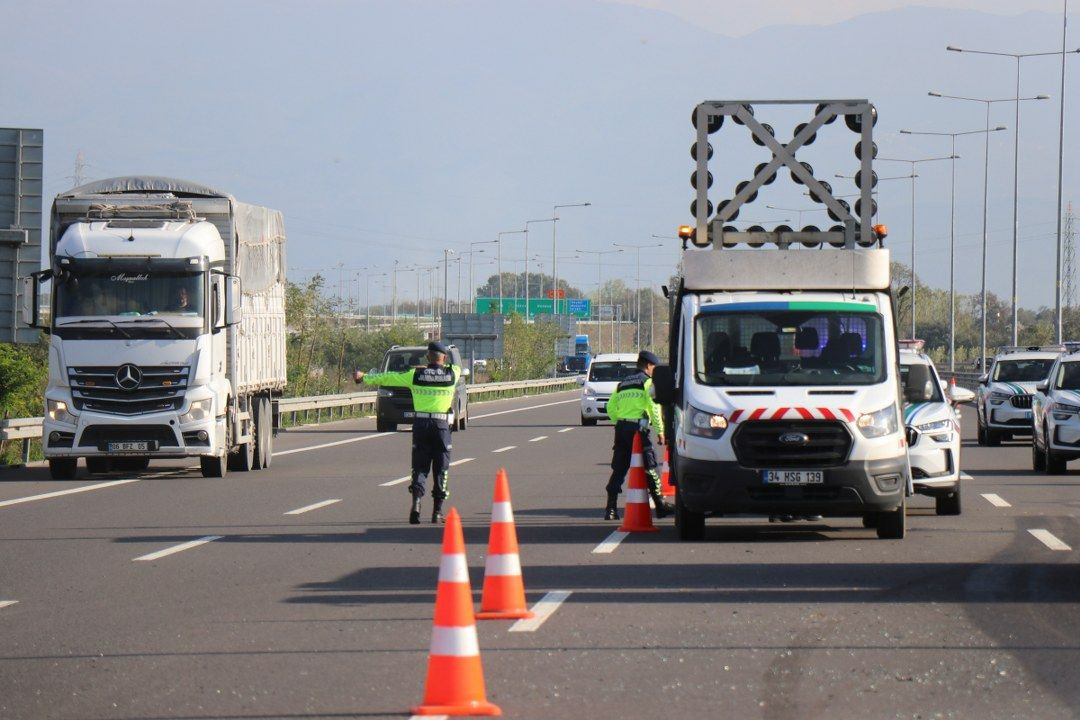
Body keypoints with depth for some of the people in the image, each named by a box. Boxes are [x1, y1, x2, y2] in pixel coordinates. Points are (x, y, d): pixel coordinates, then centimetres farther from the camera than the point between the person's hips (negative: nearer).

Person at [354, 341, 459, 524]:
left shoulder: (416, 374, 1)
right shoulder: (452, 374, 2)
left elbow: (387, 378, 10)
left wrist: (364, 378, 26)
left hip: (421, 423, 1)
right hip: (441, 424, -1)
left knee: (419, 466, 6)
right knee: (441, 468, 6)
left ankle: (416, 501, -15)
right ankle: (437, 511, 5)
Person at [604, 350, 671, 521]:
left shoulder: (622, 384, 20)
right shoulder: (648, 382, 1)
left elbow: (610, 407, 15)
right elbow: (654, 407, -10)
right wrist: (660, 430, -6)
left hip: (621, 428, 6)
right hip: (638, 427, -6)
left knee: (618, 469, 8)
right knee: (650, 468, 2)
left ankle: (611, 508, 2)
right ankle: (660, 505, 5)